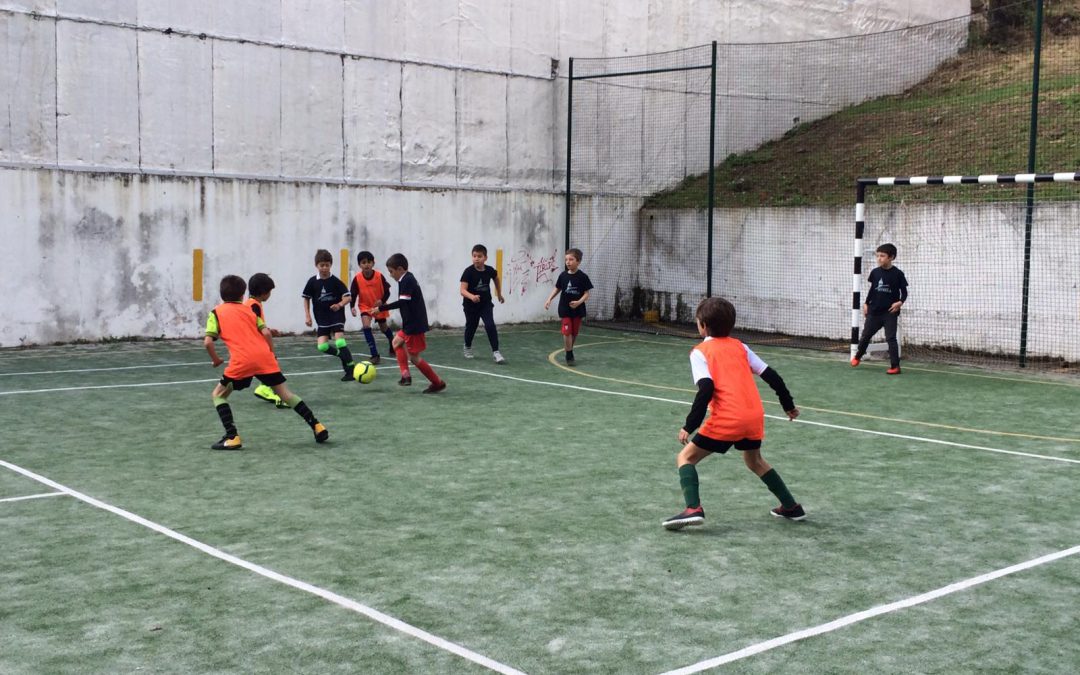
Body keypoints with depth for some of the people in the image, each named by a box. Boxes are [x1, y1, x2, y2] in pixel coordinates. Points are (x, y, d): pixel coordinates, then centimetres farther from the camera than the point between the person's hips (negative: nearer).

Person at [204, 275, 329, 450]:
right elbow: (266, 333, 8)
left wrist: (216, 360, 13)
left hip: (241, 361, -3)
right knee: (285, 393, 14)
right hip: (263, 356, 3)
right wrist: (272, 353, 19)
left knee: (219, 395, 15)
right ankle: (317, 426, 10)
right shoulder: (248, 309, 20)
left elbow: (208, 342, -2)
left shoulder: (216, 313, 11)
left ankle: (232, 438, 1)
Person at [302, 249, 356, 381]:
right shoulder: (312, 282, 0)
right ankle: (343, 355, 18)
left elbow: (348, 297, -10)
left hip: (337, 317, -3)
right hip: (322, 319, 3)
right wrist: (307, 316, 2)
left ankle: (350, 369, -12)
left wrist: (340, 304, -29)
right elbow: (306, 298, 10)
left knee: (339, 341, -19)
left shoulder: (335, 281, -6)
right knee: (322, 346, -8)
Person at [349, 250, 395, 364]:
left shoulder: (379, 276, -22)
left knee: (383, 328, 17)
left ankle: (393, 345, 51)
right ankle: (375, 355, -19)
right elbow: (353, 294, -11)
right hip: (365, 306, 0)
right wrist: (352, 307, -25)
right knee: (366, 326, -23)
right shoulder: (357, 278, -20)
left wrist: (382, 301, -31)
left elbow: (387, 292, -13)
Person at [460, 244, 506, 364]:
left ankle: (496, 351, -9)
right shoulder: (468, 272, -22)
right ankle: (468, 347, 42)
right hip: (471, 305, -1)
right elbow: (463, 290, -29)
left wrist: (499, 294, 25)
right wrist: (472, 296, -49)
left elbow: (496, 279, 14)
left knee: (490, 326, -15)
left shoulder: (489, 270, -11)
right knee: (471, 327, 15)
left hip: (486, 303, 1)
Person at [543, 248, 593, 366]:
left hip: (577, 310, 0)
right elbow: (557, 289, 12)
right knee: (567, 332, -9)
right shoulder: (563, 276, -2)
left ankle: (569, 350, 31)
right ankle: (569, 356, 1)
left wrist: (579, 302, -24)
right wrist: (549, 299, 1)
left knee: (574, 333, 11)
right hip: (565, 309, 1)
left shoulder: (583, 277, -9)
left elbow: (586, 294, -8)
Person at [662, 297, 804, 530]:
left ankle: (693, 509, -14)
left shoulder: (700, 352, 1)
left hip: (727, 419, -6)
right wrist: (789, 405, 27)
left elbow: (706, 389, -14)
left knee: (686, 458, 7)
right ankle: (791, 507, 36)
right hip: (755, 415, 6)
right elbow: (772, 376, 15)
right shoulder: (740, 346, 16)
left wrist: (689, 426, -13)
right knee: (755, 461, 32)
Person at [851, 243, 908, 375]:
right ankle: (857, 356, 37)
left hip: (890, 312, -4)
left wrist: (900, 302, -20)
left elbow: (904, 292, -4)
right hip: (874, 311, 4)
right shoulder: (875, 272, 2)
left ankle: (895, 366, -1)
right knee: (865, 335, 14)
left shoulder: (897, 274, -9)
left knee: (891, 339, -5)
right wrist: (866, 303, 11)